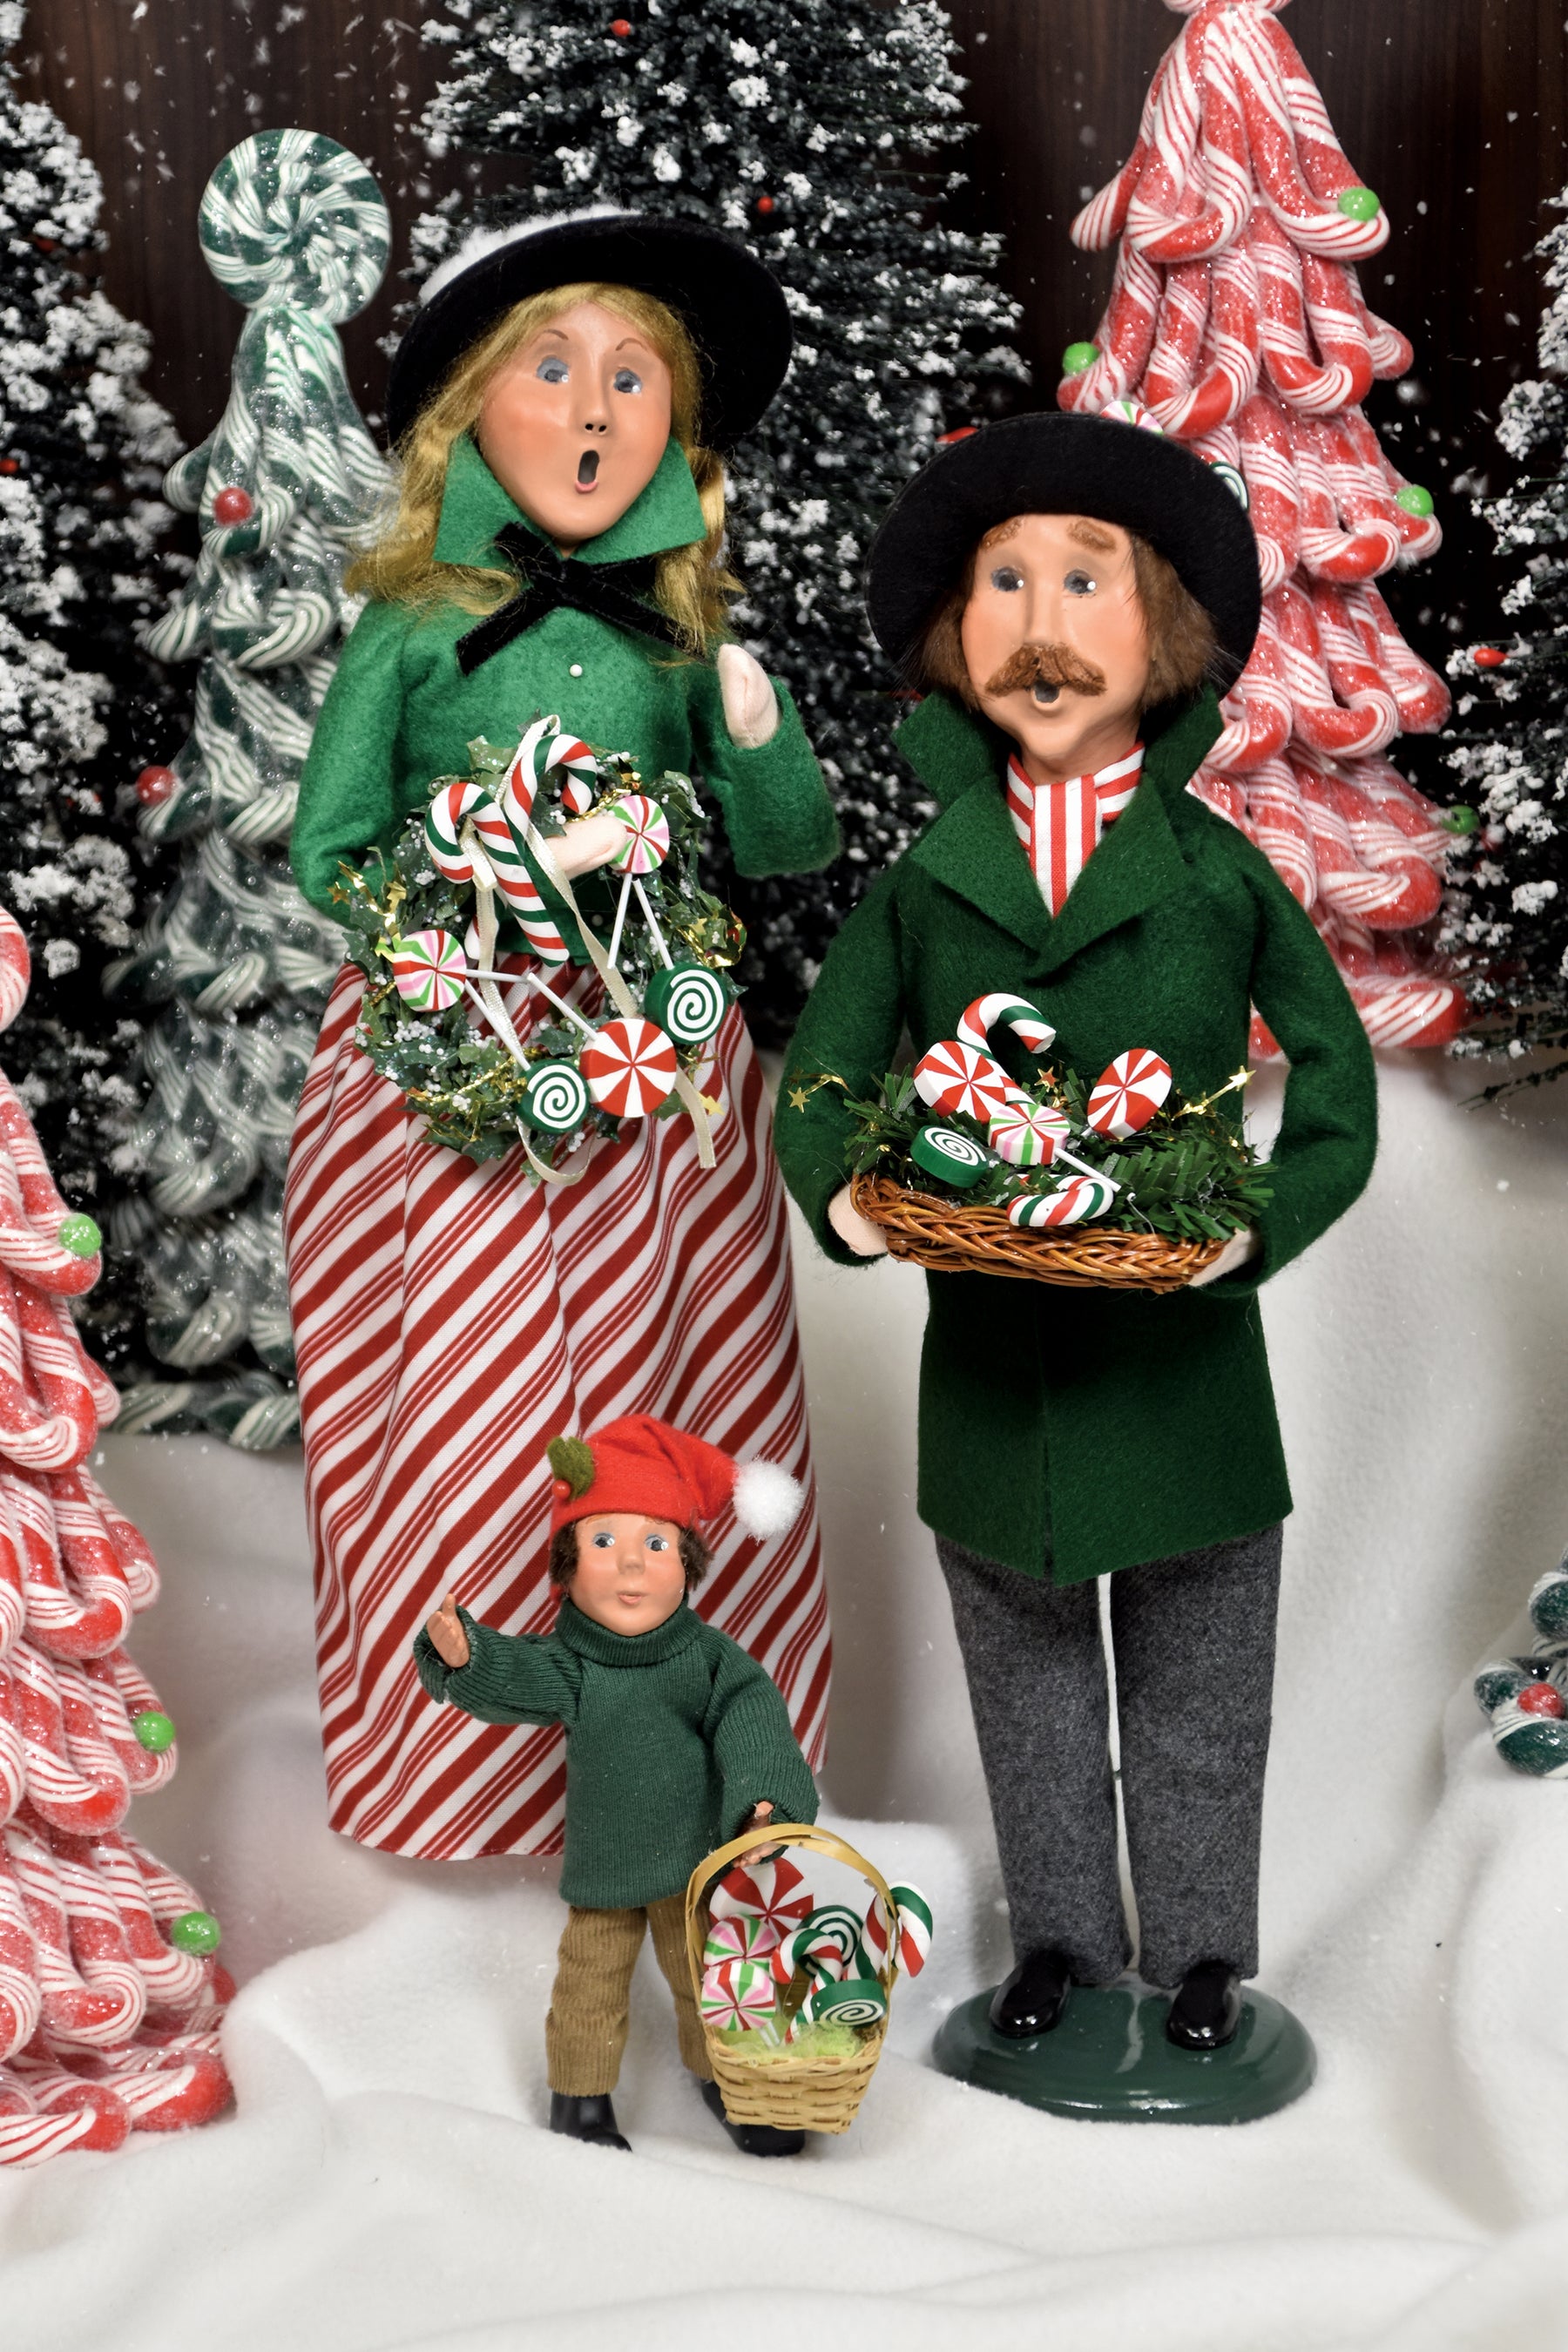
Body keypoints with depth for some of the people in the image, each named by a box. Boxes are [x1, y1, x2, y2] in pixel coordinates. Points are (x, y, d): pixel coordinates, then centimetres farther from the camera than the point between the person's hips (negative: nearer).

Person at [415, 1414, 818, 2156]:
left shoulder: (710, 1657, -12)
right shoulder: (569, 1663, -15)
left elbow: (751, 1723, -18)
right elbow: (510, 1680, -31)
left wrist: (763, 1800, -32)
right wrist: (463, 1656, -52)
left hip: (696, 1857, 1)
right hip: (600, 1868, -1)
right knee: (591, 1984, 12)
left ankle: (723, 2075, 42)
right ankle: (580, 2096, 33)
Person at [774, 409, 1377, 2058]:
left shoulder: (1220, 874, -5)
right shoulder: (925, 885, -1)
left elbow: (1339, 1088, -2)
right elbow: (817, 1077, 3)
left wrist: (1259, 1223, -19)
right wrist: (841, 1193, -17)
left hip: (1180, 1353, -1)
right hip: (993, 1355, 2)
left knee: (1198, 1691, 14)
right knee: (1027, 1686, 17)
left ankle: (1202, 1950, 34)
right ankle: (1060, 1936, 37)